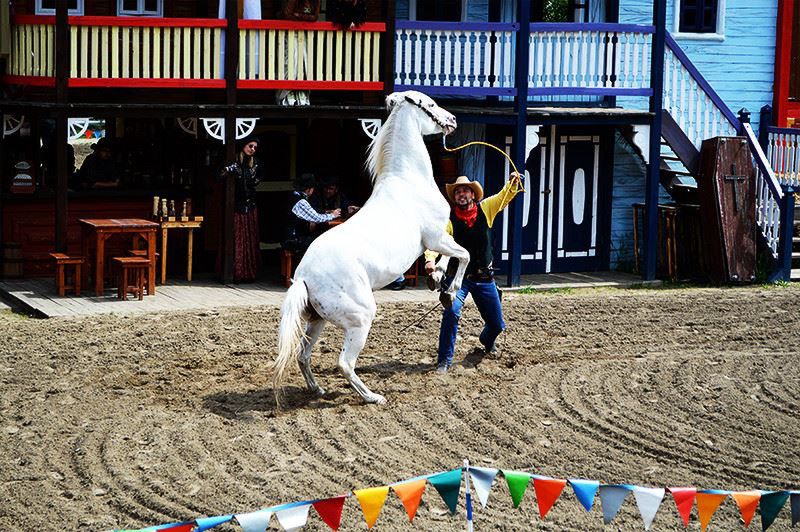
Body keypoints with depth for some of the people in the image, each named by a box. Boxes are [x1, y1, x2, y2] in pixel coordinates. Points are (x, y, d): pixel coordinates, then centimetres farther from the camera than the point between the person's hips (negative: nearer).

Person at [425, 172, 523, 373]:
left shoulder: (485, 209, -3)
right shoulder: (449, 219, -13)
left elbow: (505, 196, 10)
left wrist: (513, 183, -10)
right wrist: (430, 259, -45)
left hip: (484, 277, 3)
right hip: (459, 276, -3)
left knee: (497, 324, 11)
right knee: (452, 311, -30)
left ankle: (487, 340, 50)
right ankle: (444, 359, -16)